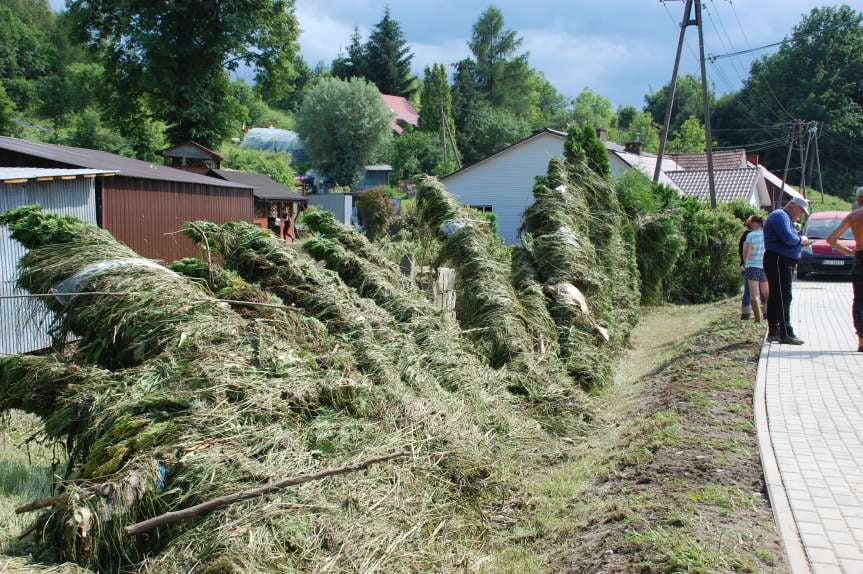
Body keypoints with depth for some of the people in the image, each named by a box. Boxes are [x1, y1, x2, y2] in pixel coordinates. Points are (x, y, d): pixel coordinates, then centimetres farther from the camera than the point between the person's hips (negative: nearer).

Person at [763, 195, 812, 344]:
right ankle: (786, 334, -13)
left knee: (775, 297, 12)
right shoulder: (780, 216, -12)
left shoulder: (786, 218, 23)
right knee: (783, 297, -12)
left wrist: (801, 243, 12)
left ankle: (773, 332, 17)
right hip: (778, 262, -11)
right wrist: (801, 240, -9)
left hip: (783, 263, 11)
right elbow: (787, 237, -26)